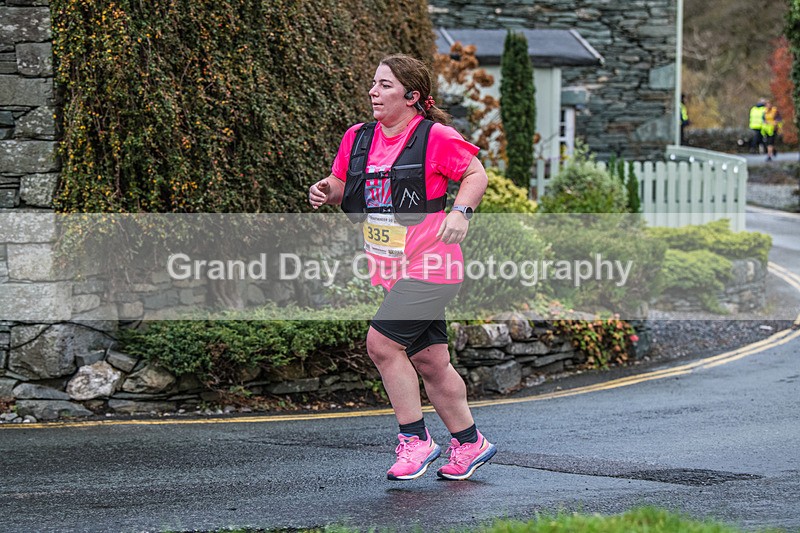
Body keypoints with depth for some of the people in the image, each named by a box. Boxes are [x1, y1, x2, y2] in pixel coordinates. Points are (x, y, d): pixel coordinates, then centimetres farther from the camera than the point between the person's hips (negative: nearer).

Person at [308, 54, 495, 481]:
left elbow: (476, 174, -3)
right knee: (429, 361, 11)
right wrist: (325, 191, -4)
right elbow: (343, 187, 18)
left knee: (381, 343, -17)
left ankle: (415, 440, -5)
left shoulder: (436, 137, -11)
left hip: (430, 265, -7)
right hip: (392, 270, 7)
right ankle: (469, 443, 25)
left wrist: (460, 211, -20)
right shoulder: (358, 138, 7)